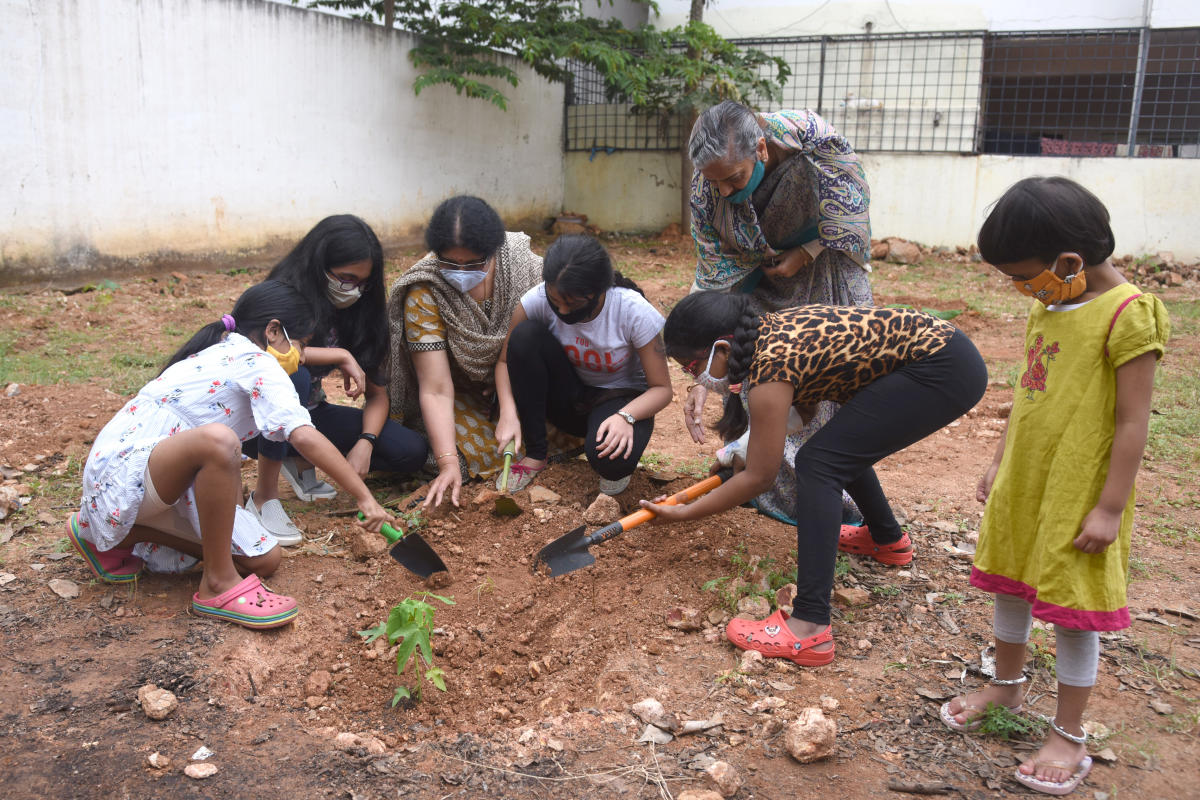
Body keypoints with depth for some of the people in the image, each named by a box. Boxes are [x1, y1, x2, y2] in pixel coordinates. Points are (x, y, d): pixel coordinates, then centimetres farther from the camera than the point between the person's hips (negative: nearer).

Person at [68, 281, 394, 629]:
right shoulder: (255, 363, -13)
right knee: (216, 441, -39)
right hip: (125, 467, -10)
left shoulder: (222, 354, 17)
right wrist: (365, 498, -23)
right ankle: (218, 585, -24)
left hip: (162, 479, 10)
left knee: (263, 559, 0)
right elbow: (304, 436, -25)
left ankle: (119, 538, 15)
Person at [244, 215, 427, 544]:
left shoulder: (361, 315, -5)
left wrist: (365, 442, -22)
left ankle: (301, 462, 5)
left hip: (307, 415, 5)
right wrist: (341, 356, -34)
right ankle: (264, 497, -23)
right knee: (294, 376, -39)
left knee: (411, 451, -12)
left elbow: (377, 394, -3)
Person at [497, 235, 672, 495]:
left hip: (620, 398, -3)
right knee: (525, 335, -26)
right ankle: (534, 454, -13)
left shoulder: (635, 312, -26)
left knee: (612, 459, -38)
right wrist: (508, 413, -25)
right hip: (567, 399, 3)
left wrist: (625, 417, -36)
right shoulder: (538, 299, -21)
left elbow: (662, 388, -17)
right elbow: (506, 361, -8)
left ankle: (615, 470, 4)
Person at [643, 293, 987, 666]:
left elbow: (759, 477, -12)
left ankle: (810, 629, -19)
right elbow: (806, 403, 21)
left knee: (819, 462, -14)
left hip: (945, 370, -10)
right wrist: (739, 454, 18)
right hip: (938, 342, 10)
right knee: (842, 444, 25)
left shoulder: (771, 364, -20)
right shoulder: (766, 331, 4)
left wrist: (684, 513, -3)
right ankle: (888, 537, 49)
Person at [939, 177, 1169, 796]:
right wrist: (998, 463, 15)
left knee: (1072, 610, 4)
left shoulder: (1127, 313, -20)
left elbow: (1133, 422, -19)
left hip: (1079, 495, -7)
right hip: (1022, 483, 8)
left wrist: (1110, 508, -18)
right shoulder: (1047, 305, 4)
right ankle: (1006, 685, 41)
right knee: (1011, 583, 20)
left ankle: (1069, 736, 21)